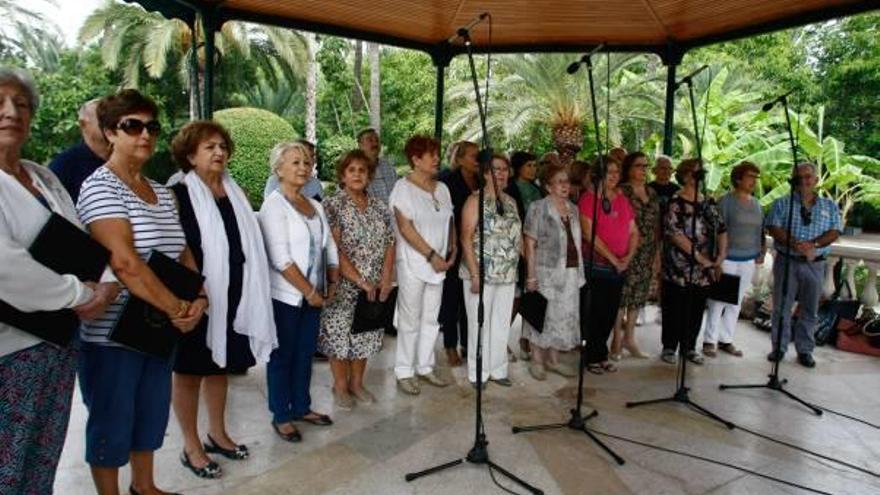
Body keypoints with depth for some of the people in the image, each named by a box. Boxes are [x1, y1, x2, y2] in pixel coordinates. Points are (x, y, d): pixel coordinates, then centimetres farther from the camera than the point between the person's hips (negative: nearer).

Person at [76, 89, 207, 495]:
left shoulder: (162, 192, 10)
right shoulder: (100, 186, -14)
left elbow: (183, 252, 11)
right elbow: (124, 263, -25)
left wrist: (199, 299, -6)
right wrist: (176, 309, -20)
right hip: (111, 332, -7)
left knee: (152, 413, 20)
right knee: (111, 421, 9)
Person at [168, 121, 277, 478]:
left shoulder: (234, 192, 11)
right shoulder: (179, 194, -9)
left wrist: (248, 291, 12)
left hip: (233, 295, 6)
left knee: (220, 366, 18)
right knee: (190, 371, 8)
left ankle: (217, 434, 34)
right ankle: (191, 447, 22)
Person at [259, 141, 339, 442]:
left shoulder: (315, 206, 11)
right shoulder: (274, 205, -11)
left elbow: (329, 249, 13)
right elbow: (281, 259, -18)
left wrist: (331, 285, 2)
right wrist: (310, 292, -15)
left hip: (313, 296, 7)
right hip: (285, 295, -6)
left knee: (305, 353, 15)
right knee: (282, 356, 6)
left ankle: (301, 407, 31)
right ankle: (280, 416, 20)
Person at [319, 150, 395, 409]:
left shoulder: (379, 207, 7)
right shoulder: (332, 205, -9)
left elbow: (389, 243, 7)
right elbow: (334, 249, -16)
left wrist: (386, 279, -5)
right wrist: (359, 280, -19)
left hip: (374, 286, 5)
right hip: (343, 285, -4)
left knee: (366, 334, 12)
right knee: (340, 333, 4)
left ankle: (357, 383, 29)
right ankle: (340, 387, 21)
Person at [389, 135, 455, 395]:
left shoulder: (442, 188, 10)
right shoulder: (403, 187, -8)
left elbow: (450, 222, 15)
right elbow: (406, 228, -15)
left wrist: (451, 250, 1)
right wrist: (431, 255, -15)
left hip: (438, 264, 6)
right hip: (412, 263, -6)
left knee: (430, 318, 13)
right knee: (410, 320, 3)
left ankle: (425, 366, 26)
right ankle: (404, 371, 15)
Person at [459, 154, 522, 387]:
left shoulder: (511, 202, 12)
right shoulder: (476, 200, -7)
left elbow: (517, 237, 17)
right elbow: (466, 238, -13)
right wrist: (474, 274, -18)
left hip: (507, 275, 6)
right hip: (482, 274, -5)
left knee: (501, 323, 11)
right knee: (479, 323, 4)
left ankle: (497, 369, 25)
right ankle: (478, 373, 16)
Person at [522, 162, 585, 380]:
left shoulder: (573, 208, 11)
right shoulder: (538, 207, -7)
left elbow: (576, 242, 15)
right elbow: (530, 243, -10)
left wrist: (579, 271, 9)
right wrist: (531, 275, -14)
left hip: (571, 272, 6)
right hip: (546, 271, -6)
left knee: (563, 316, 12)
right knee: (542, 315, 3)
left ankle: (553, 359, 26)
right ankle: (537, 361, 17)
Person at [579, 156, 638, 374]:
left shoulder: (622, 200, 12)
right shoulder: (588, 198, -7)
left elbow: (634, 232, 13)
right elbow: (589, 234, -15)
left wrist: (628, 257, -3)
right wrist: (613, 259, -14)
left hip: (619, 268, 6)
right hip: (595, 266, -6)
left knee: (610, 314, 12)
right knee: (592, 314, 2)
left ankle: (601, 355, 25)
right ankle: (592, 358, 15)